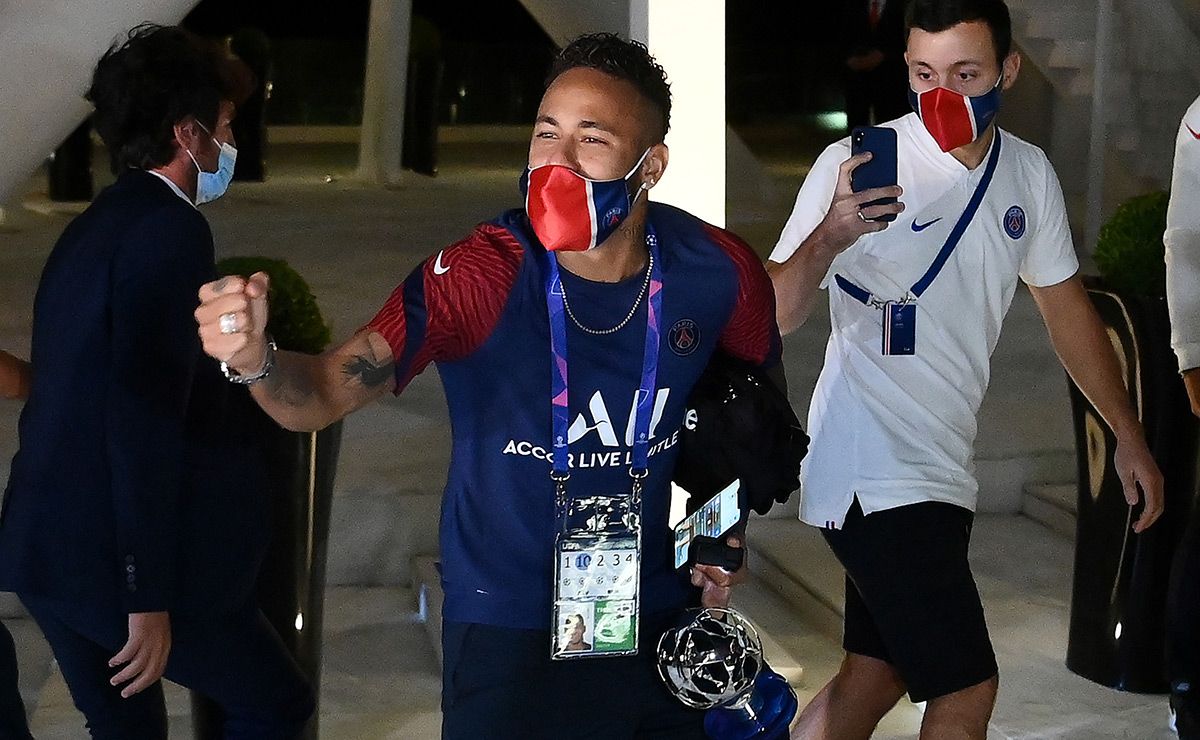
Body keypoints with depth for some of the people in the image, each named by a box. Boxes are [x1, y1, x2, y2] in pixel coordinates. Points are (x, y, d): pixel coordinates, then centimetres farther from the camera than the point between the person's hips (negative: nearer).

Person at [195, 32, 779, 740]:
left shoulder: (718, 273, -13)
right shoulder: (479, 276, -21)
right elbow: (324, 394, -27)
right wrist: (255, 358, -48)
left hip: (657, 620, 3)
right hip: (509, 634, -3)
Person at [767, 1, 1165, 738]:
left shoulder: (1030, 175, 5)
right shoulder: (857, 163, -14)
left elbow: (1067, 307, 18)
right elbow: (777, 316, -19)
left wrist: (1130, 435, 18)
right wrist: (828, 238, -39)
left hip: (940, 473, 7)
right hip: (873, 475, -7)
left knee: (875, 676, 15)